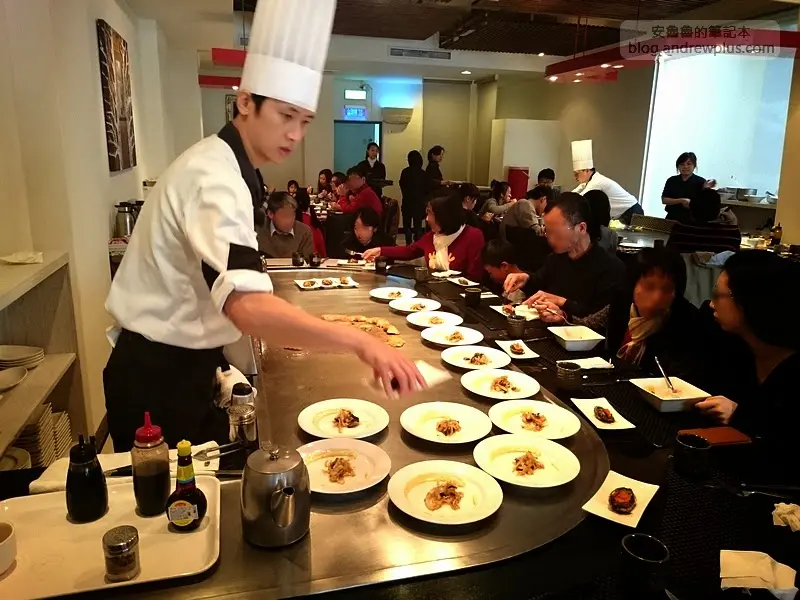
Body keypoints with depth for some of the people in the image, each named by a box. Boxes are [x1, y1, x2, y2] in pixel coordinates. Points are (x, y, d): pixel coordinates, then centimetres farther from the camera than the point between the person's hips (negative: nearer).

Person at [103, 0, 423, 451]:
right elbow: (247, 306, -42)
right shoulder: (214, 178, -25)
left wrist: (281, 327, 10)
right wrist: (361, 343, -48)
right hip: (158, 376, -9)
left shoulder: (223, 165, 7)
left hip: (182, 365, 9)